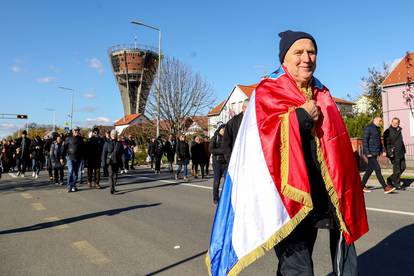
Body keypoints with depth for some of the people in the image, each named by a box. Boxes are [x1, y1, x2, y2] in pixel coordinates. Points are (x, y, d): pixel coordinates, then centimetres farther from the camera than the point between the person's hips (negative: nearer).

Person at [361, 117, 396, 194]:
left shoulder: (377, 129, 18)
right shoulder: (368, 128, -10)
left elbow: (379, 141, 24)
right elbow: (365, 141, -16)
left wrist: (382, 151, 13)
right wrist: (367, 153, -20)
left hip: (375, 153, 9)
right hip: (370, 153, -9)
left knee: (369, 169, 10)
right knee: (377, 169, -8)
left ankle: (362, 186, 17)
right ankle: (385, 187, -6)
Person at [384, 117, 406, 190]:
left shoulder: (399, 130, 14)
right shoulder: (388, 131, -9)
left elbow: (401, 142, 23)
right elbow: (387, 144, -13)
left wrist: (404, 150, 21)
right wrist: (390, 153, -19)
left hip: (401, 153, 8)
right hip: (394, 154, -8)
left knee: (403, 167, 13)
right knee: (397, 169, -5)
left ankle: (390, 179, 24)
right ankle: (397, 184, 9)